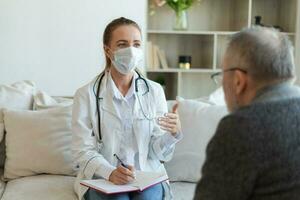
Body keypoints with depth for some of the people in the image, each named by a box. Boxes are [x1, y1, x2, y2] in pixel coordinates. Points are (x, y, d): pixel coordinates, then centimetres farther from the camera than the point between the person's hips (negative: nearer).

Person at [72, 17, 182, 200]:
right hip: (101, 178, -1)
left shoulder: (155, 91, 4)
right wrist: (110, 173, -26)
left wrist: (173, 133, -18)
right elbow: (83, 152, -7)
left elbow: (158, 153, 3)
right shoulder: (87, 94, -3)